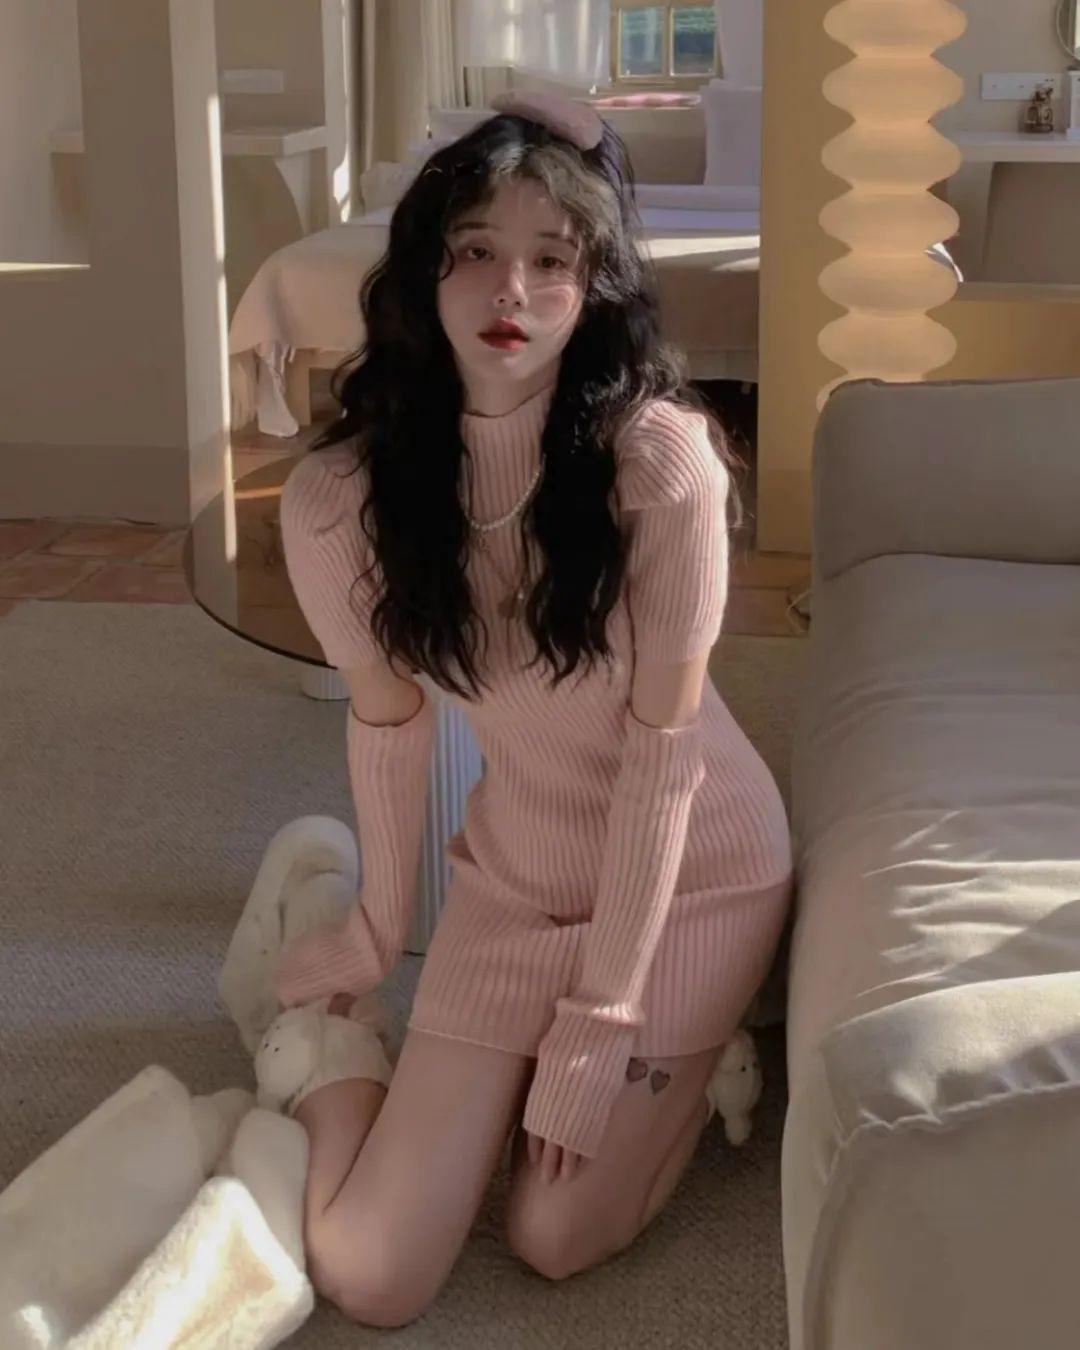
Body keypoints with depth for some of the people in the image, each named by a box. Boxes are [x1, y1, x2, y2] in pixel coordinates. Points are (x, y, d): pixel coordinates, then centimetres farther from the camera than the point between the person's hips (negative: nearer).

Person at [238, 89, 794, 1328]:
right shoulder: (336, 498, -18)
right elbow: (389, 716, -2)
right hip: (514, 876, 2)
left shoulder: (660, 460, -27)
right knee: (367, 1285, -3)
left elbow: (663, 746, -22)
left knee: (554, 1241, 0)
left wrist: (603, 1019, -17)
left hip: (692, 873, -2)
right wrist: (378, 928, 12)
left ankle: (688, 1054, 28)